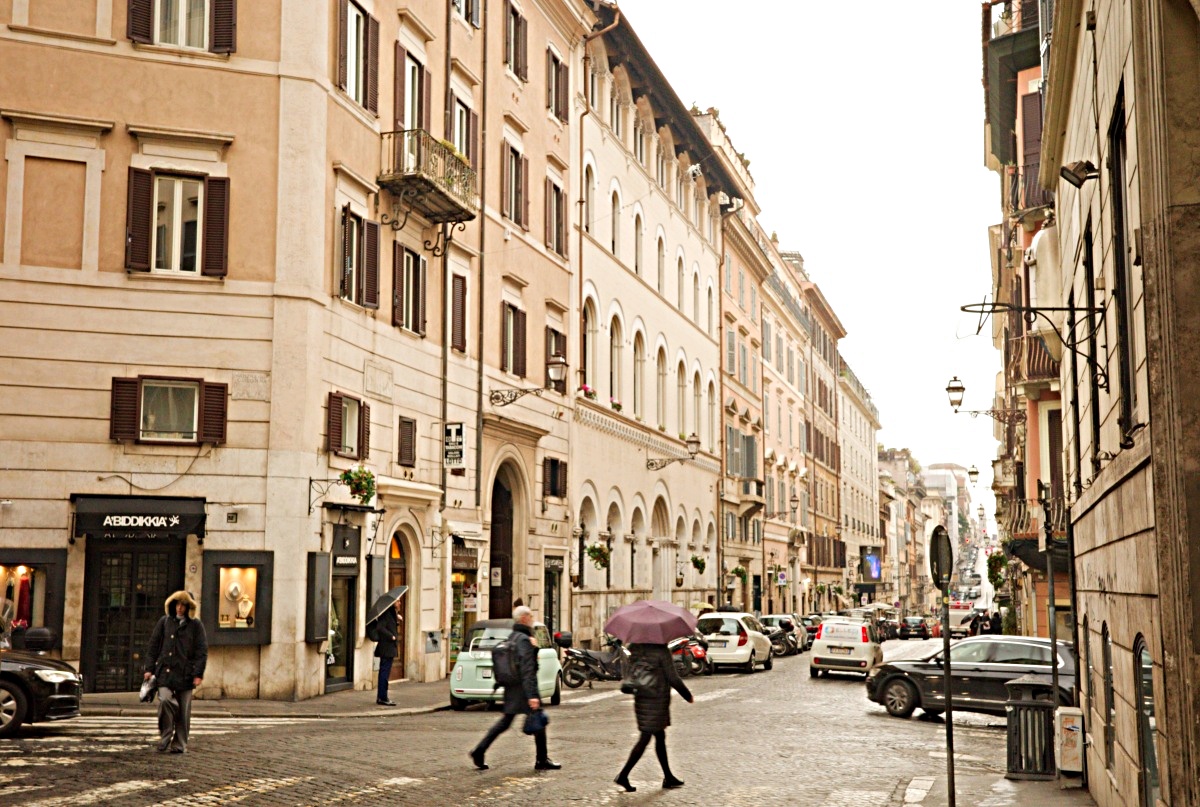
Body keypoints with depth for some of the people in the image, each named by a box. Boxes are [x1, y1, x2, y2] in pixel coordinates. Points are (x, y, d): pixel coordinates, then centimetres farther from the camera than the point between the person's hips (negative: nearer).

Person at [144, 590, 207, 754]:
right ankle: (165, 737, 0)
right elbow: (153, 646, 10)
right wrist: (149, 668, 3)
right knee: (165, 700, -18)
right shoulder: (164, 622, 9)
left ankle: (180, 744, 15)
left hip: (185, 674, 0)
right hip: (165, 671, 0)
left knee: (183, 711, 4)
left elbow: (202, 651, 2)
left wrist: (198, 674, -5)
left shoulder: (195, 625, 5)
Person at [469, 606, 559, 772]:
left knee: (505, 722, 12)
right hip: (523, 689, -9)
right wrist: (532, 695, -25)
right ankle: (542, 761, 10)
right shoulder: (524, 640, -17)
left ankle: (479, 750, 6)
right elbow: (527, 670, -23)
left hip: (512, 688, 9)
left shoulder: (512, 637, 13)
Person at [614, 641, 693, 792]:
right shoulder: (662, 651, -16)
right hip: (657, 701, -8)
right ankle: (623, 775, -3)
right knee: (645, 738, -3)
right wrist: (687, 695, 1)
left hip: (640, 699, 8)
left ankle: (668, 777, 24)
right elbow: (673, 678, -12)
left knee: (660, 737, 16)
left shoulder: (636, 648, 4)